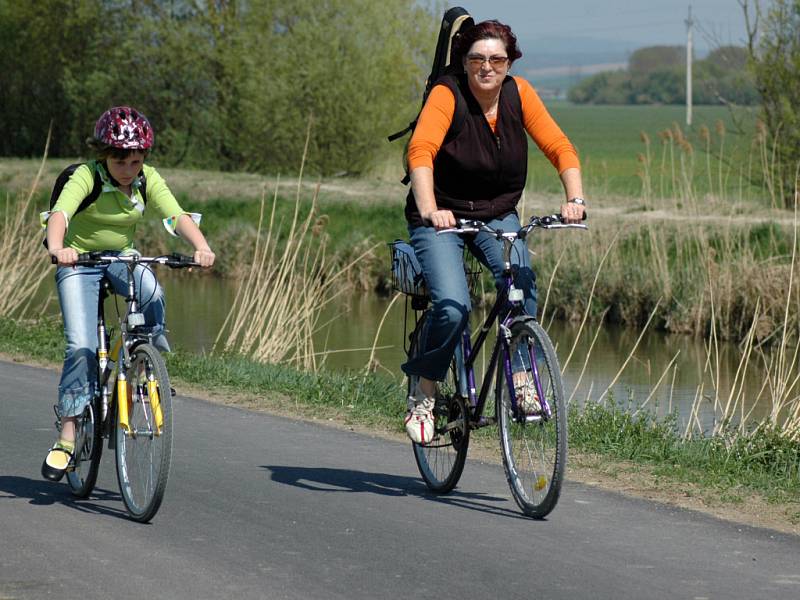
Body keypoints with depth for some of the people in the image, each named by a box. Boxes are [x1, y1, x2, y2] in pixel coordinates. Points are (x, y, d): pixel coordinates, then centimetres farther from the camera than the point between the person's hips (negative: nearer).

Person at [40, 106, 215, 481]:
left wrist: (201, 246, -44)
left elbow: (177, 216, -23)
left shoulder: (148, 180, -11)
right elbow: (60, 213, -38)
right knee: (82, 348, -17)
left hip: (122, 258, 3)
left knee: (153, 296, -32)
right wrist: (57, 247, -60)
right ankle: (67, 436, -9)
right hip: (79, 261, -3)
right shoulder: (86, 176, -22)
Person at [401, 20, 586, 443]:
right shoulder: (447, 95, -17)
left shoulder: (518, 94, -6)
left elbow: (559, 147, -9)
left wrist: (575, 198, -26)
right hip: (442, 218, -3)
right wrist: (429, 210, -47)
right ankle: (422, 396, -2)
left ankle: (521, 377, -13)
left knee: (521, 279, -26)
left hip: (497, 215, 3)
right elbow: (420, 151, -31)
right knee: (452, 307, -22)